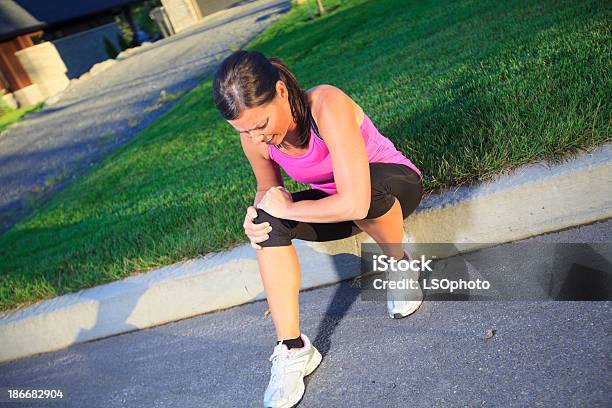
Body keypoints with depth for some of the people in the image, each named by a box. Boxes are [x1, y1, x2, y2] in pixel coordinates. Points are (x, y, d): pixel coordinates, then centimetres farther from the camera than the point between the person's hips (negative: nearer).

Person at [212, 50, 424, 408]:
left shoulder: (327, 105, -35)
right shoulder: (254, 139, -15)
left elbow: (355, 203, -43)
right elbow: (268, 188, 5)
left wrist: (286, 207, -30)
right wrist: (258, 213, -17)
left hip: (397, 183, -5)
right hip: (337, 209, 5)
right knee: (267, 221, -21)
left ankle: (400, 266, -7)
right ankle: (292, 348, -16)